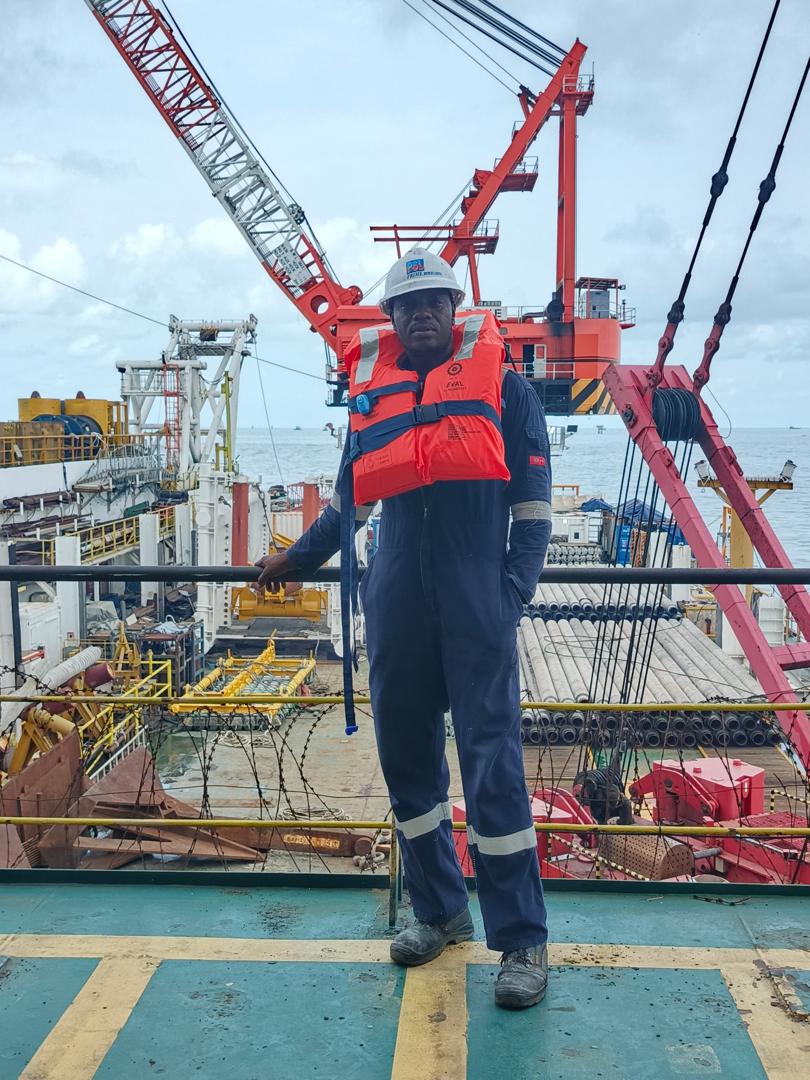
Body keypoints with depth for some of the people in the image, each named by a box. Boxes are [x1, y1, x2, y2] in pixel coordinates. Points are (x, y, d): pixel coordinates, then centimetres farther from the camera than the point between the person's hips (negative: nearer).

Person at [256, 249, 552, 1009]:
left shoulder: (500, 382, 6)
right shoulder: (372, 389, 15)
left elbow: (531, 494, 3)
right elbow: (350, 496, 27)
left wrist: (516, 585, -7)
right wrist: (299, 558, 31)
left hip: (477, 598, -4)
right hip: (397, 601, 4)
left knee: (490, 762, -5)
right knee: (405, 754, 8)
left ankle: (522, 940, 6)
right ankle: (438, 911, 25)